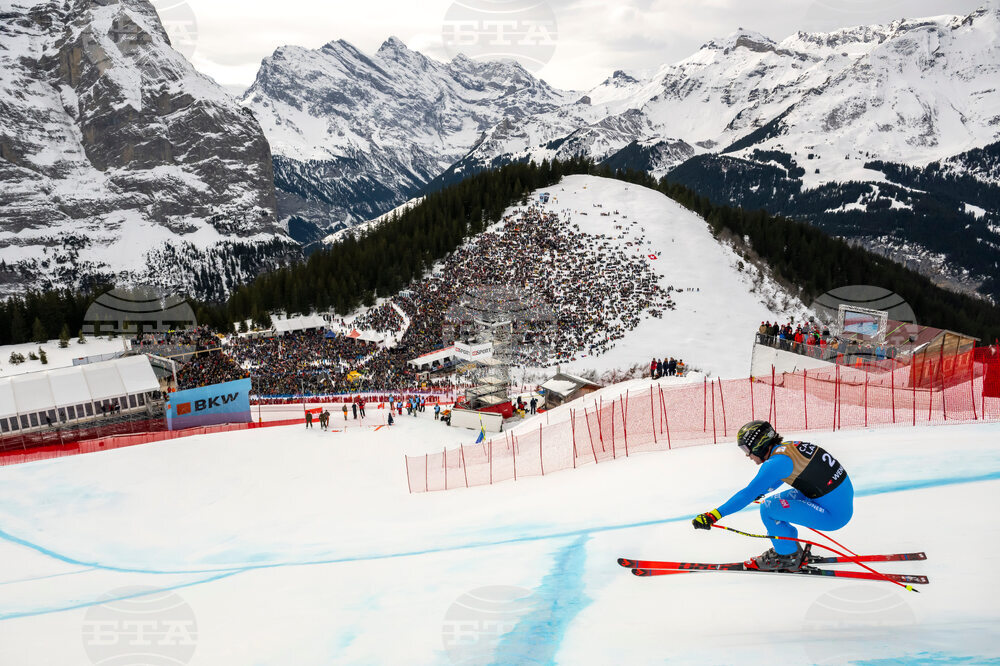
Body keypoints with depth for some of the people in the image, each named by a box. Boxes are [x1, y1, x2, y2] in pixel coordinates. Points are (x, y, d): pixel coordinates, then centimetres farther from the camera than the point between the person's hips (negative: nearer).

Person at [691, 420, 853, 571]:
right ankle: (792, 550, 27)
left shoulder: (777, 462, -18)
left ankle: (788, 558, 7)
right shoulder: (790, 446, 8)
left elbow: (749, 494, -21)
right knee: (776, 500, 17)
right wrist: (760, 493, 43)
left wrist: (714, 515, -20)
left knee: (768, 507, -10)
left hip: (834, 515, -9)